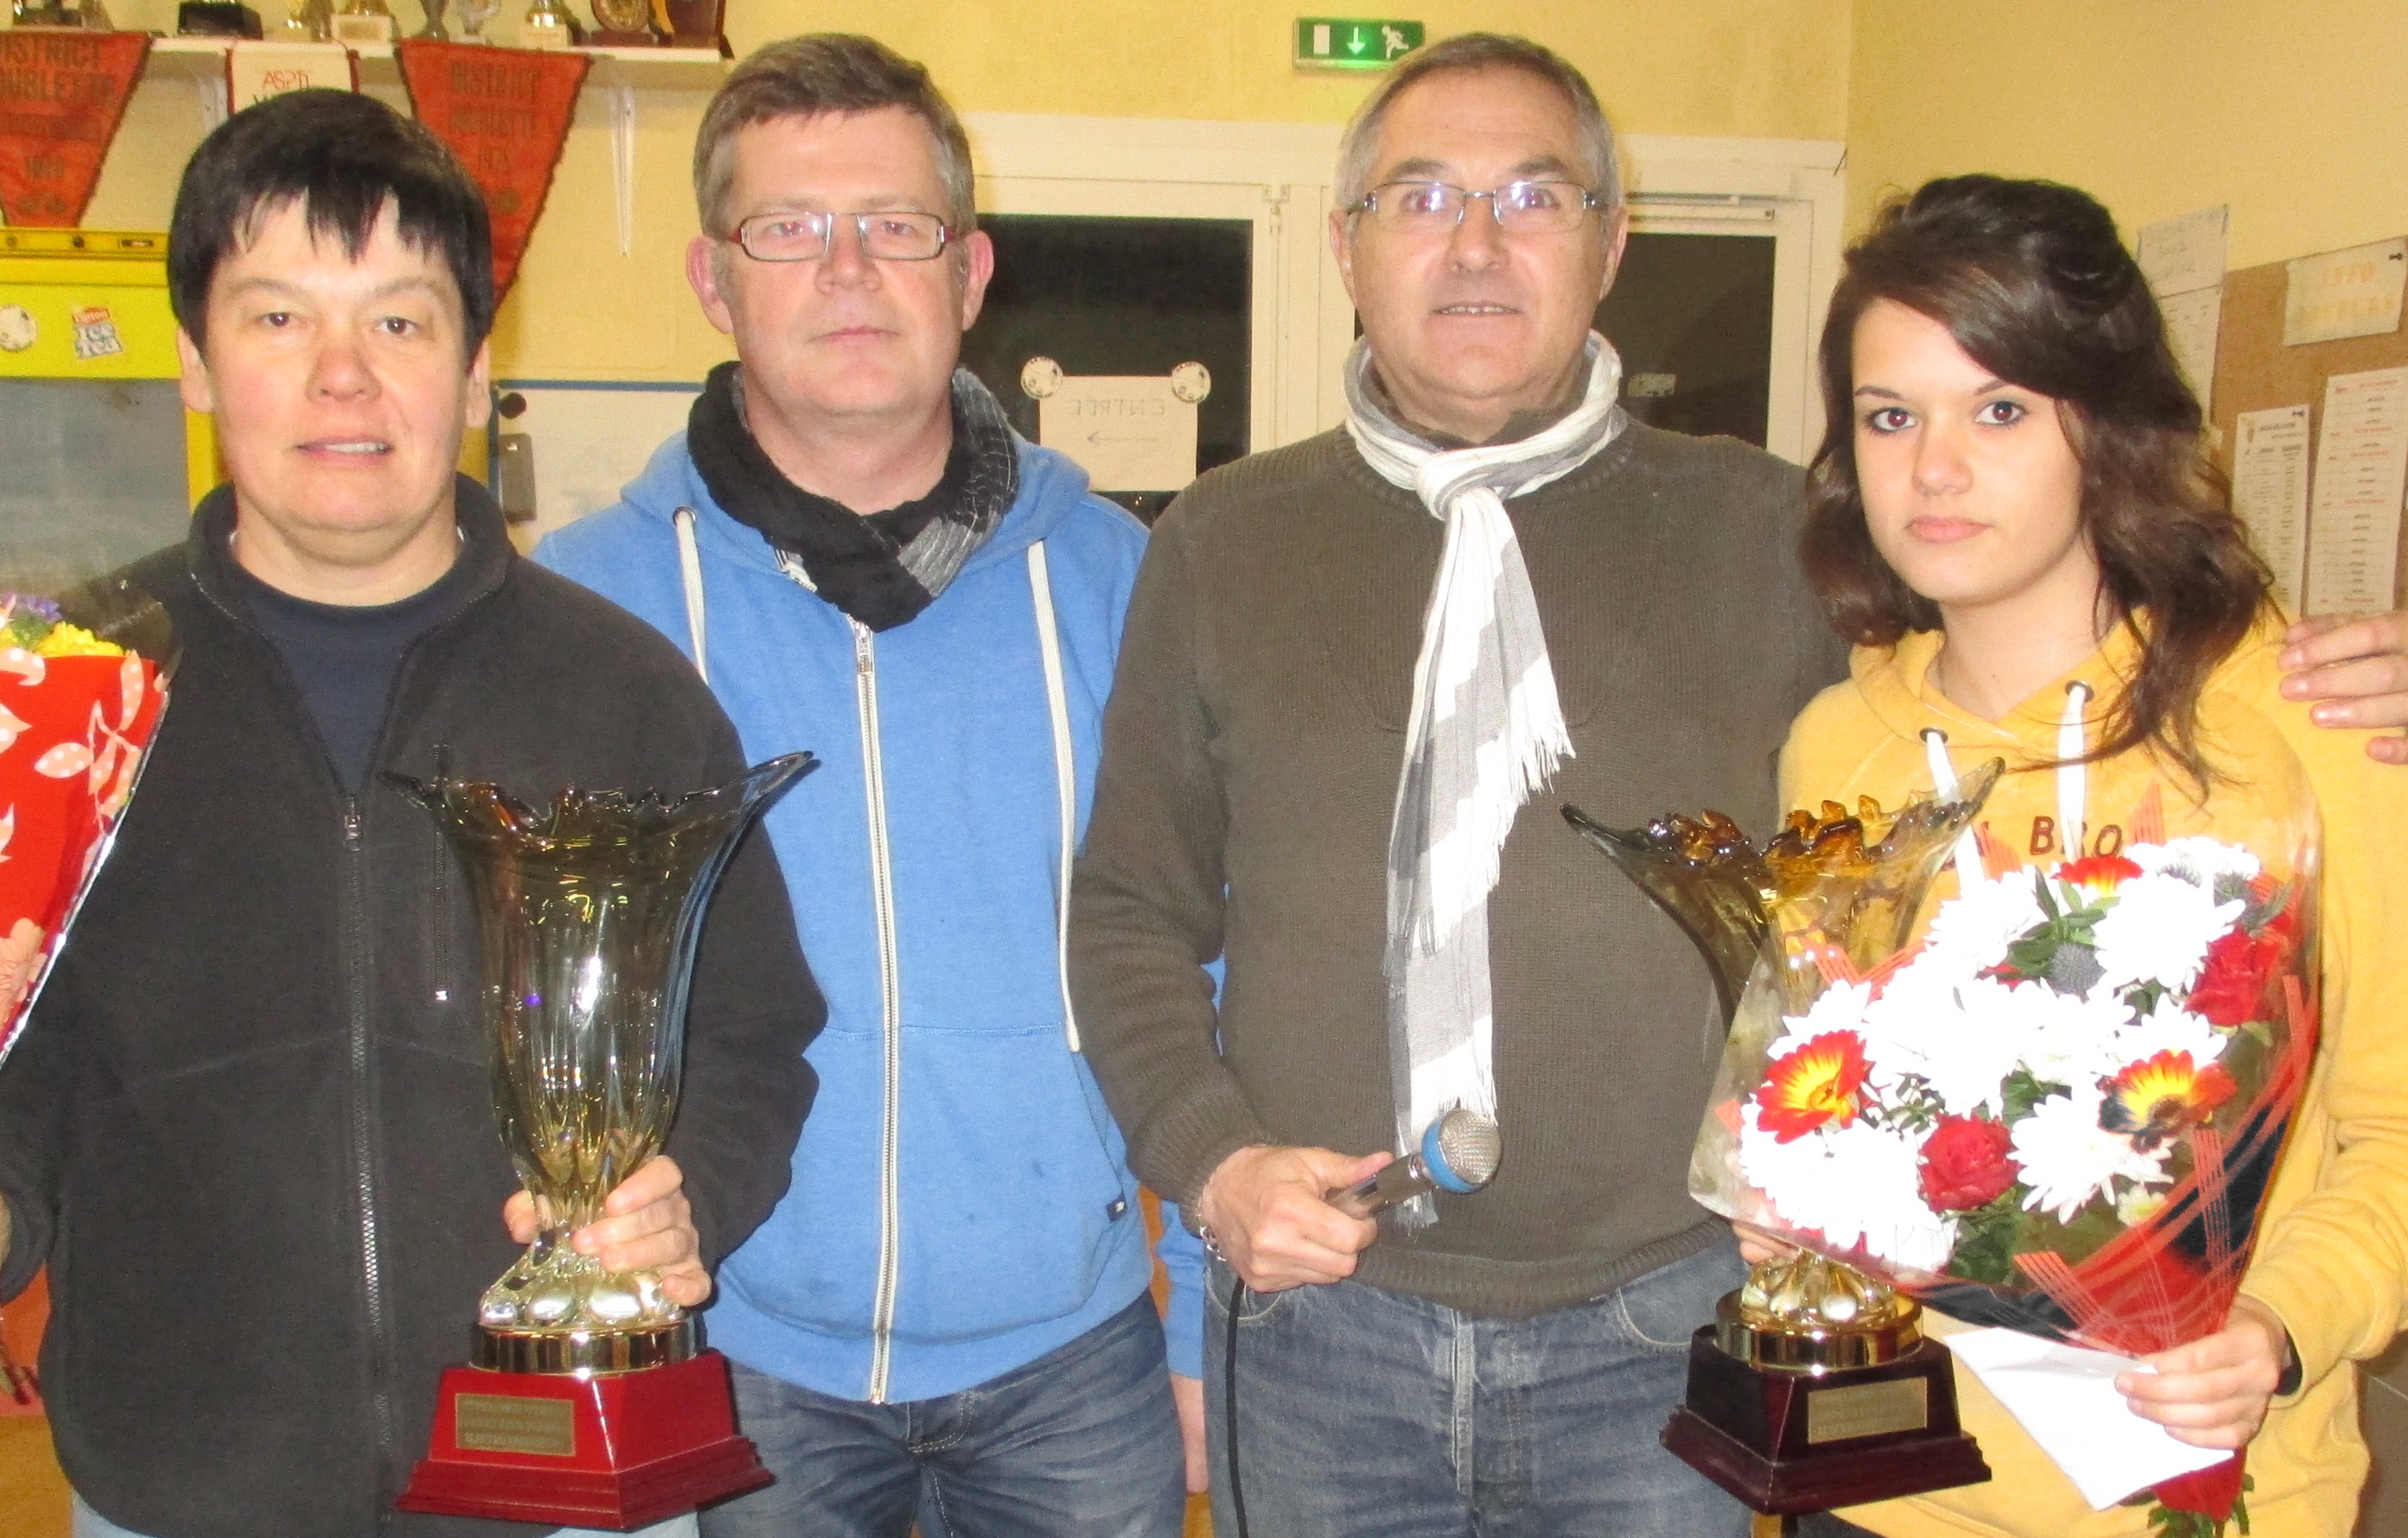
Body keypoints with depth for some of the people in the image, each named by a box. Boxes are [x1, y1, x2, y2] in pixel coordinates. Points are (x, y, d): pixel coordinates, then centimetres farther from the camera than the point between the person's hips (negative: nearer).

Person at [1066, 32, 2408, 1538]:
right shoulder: (1222, 543, 4)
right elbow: (1134, 908, 7)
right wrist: (1211, 1157, -7)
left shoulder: (1767, 533, 2)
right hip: (1319, 1319, 1)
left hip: (1664, 1340, 0)